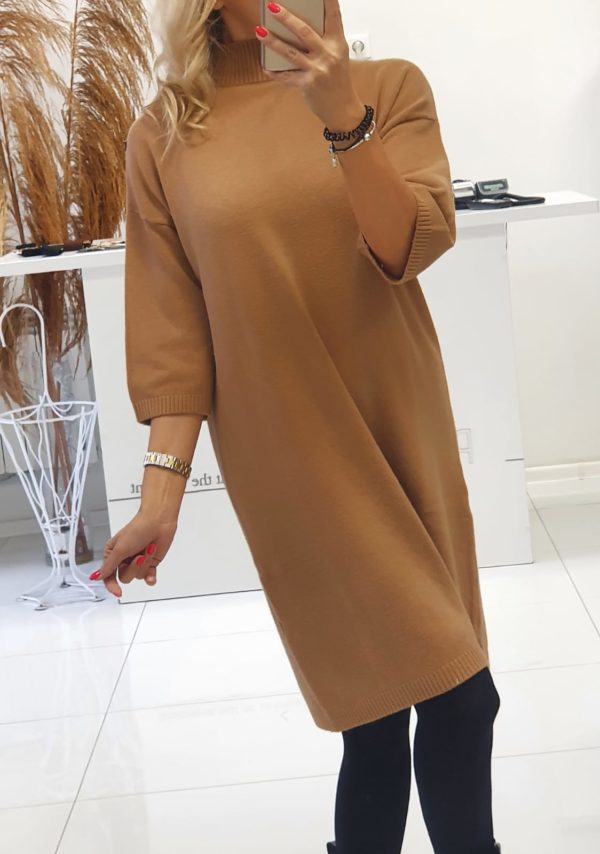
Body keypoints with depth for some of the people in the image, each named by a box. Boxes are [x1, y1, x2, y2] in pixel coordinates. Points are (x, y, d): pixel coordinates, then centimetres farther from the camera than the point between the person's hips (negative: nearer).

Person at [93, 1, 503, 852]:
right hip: (285, 450, -2)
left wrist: (343, 119, -26)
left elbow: (412, 245, -12)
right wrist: (163, 485, -6)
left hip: (400, 427, 2)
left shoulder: (390, 87, 1)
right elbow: (171, 323, -1)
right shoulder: (164, 135, 0)